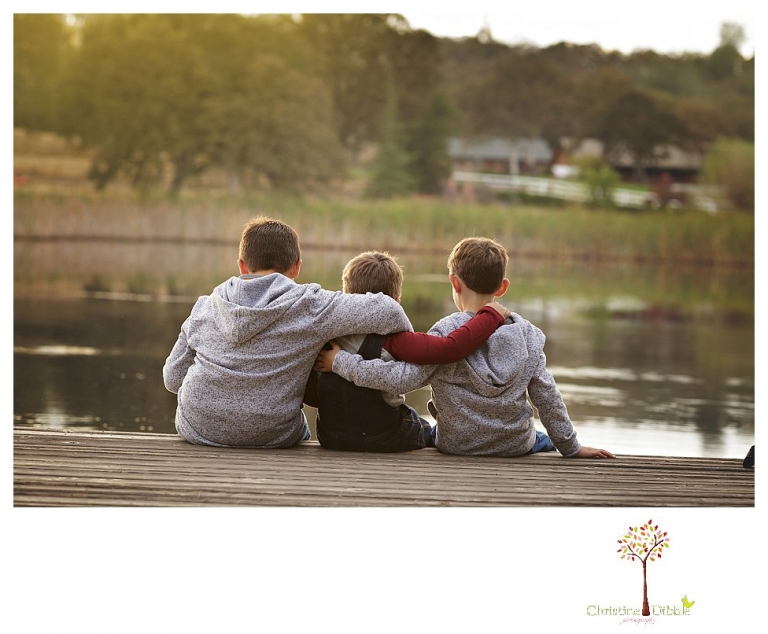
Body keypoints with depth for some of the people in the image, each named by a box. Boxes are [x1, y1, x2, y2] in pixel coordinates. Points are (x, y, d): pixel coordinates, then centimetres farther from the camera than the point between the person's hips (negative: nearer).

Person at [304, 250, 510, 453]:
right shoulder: (392, 340, -25)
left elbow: (308, 395, -4)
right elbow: (452, 347, -34)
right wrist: (491, 315, -20)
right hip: (389, 442, -4)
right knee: (429, 430, 32)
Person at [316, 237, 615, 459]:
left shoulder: (446, 333, -18)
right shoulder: (526, 333, -6)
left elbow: (403, 377, -24)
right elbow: (546, 395, -1)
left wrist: (341, 362, -16)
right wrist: (570, 447, 9)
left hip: (458, 446, -2)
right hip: (516, 445, 2)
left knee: (425, 429, 34)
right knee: (542, 437, 39)